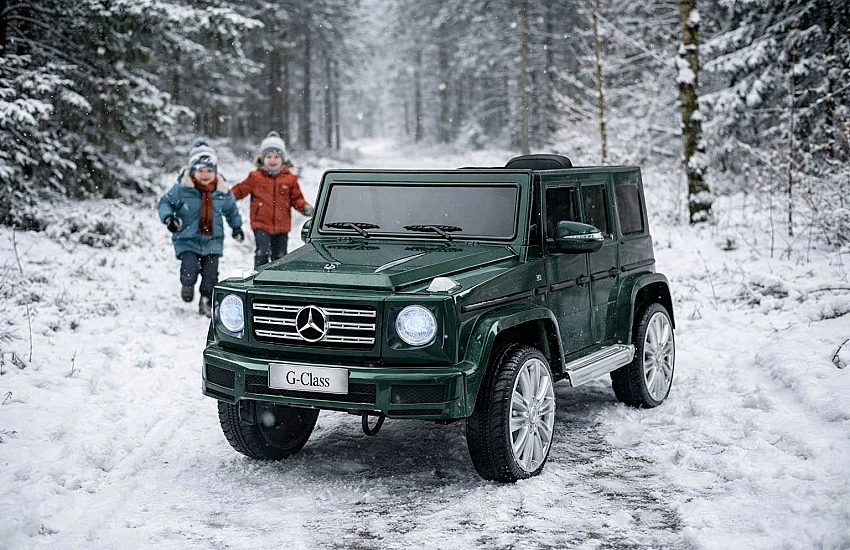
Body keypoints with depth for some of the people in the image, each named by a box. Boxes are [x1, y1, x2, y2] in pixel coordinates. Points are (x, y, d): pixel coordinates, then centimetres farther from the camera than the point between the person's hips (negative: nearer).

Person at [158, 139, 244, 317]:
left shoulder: (223, 192, 2)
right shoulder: (182, 189, -9)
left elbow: (231, 210, 20)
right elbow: (165, 202, 0)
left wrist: (237, 227, 28)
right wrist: (168, 217, -18)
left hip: (212, 240, 3)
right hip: (187, 239, -3)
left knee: (211, 274, -2)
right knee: (190, 271, -16)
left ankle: (206, 302, 20)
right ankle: (187, 284, 21)